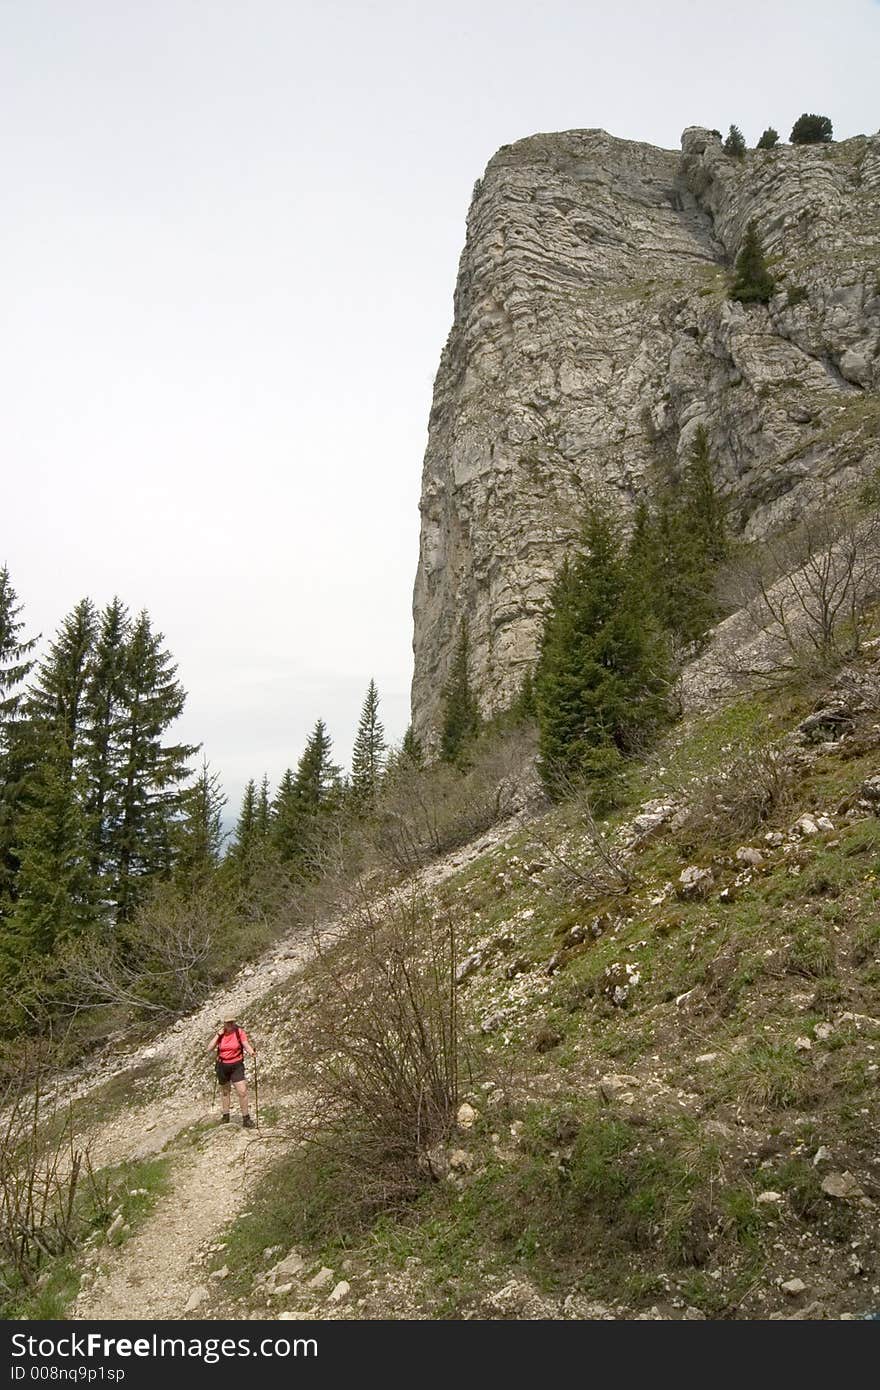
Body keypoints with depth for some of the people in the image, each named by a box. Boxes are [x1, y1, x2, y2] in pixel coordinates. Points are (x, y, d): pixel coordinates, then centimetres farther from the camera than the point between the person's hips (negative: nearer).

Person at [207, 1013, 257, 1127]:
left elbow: (246, 1045, -15)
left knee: (242, 1092, -12)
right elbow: (209, 1049, -9)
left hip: (237, 1065, -3)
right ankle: (225, 1116, 36)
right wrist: (218, 1035, -16)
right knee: (225, 1091, 19)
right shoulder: (220, 1033, -3)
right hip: (222, 1066, 3)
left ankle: (246, 1118, -1)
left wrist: (252, 1052, -37)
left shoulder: (239, 1032, -10)